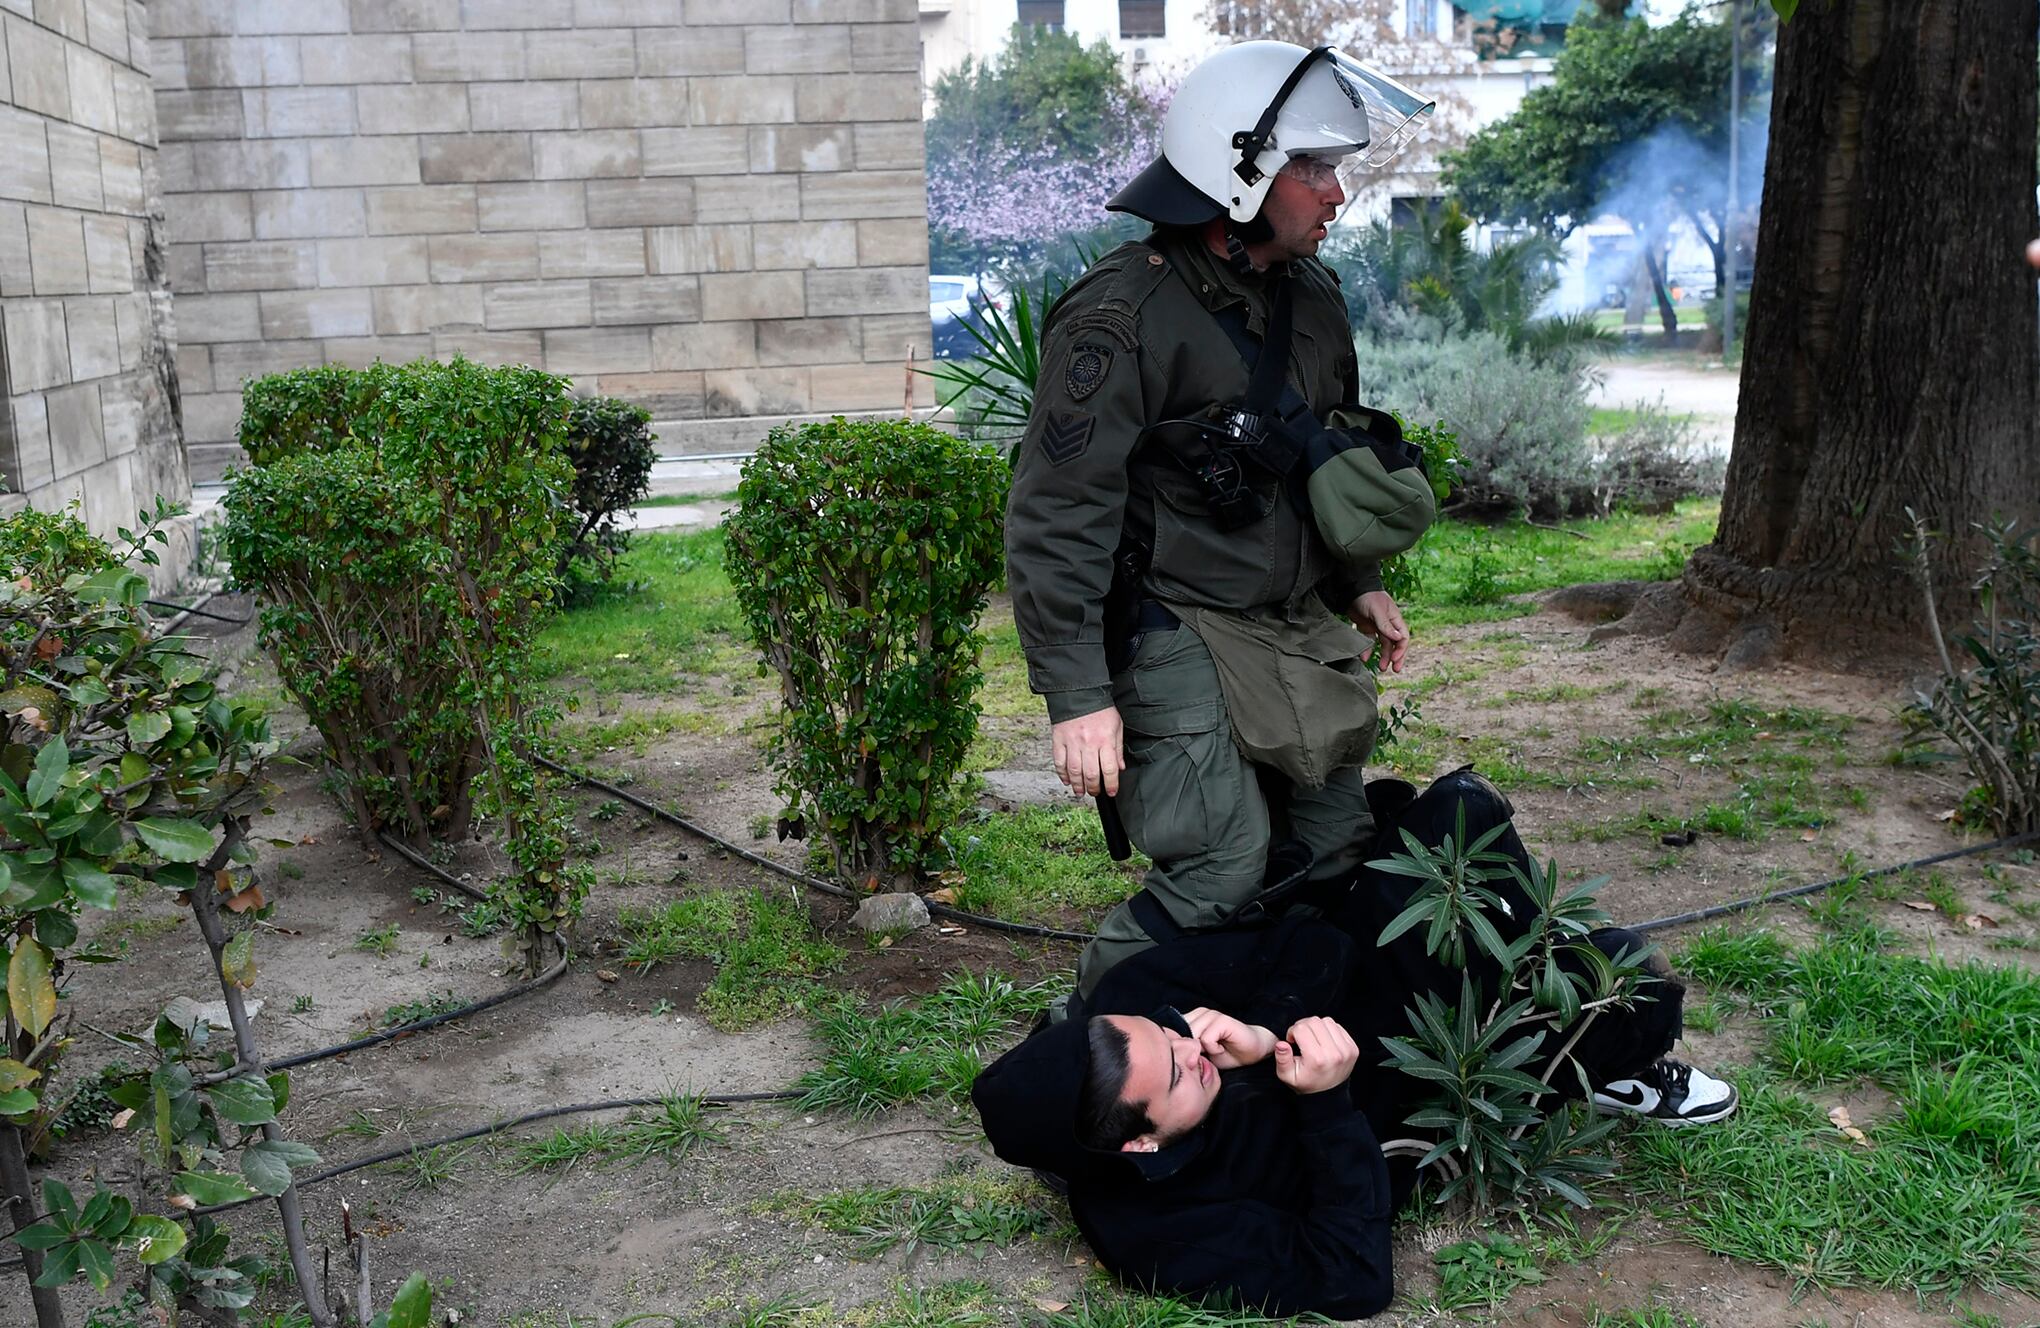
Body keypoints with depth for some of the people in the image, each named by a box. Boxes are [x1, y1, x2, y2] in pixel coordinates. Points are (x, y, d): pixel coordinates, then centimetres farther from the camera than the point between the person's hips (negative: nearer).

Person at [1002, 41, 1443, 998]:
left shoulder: (1310, 294, 8)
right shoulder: (1121, 317, -19)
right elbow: (1056, 518, -20)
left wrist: (1360, 585, 23)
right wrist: (1076, 695, -23)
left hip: (1295, 625, 8)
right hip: (1173, 632, -8)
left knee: (1333, 852, 10)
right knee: (1224, 871, -13)